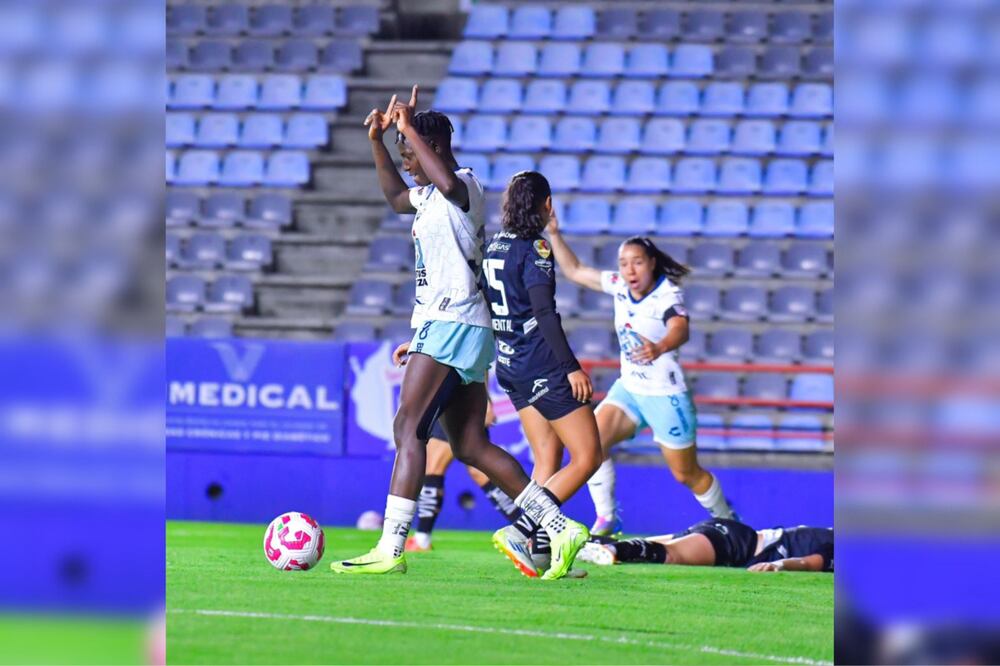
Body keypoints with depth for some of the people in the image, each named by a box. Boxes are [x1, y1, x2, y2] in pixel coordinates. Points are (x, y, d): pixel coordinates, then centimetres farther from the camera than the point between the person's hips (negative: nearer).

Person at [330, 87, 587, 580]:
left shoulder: (465, 185, -10)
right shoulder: (430, 195, 19)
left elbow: (449, 182, -36)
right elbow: (396, 197, 41)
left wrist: (409, 128, -25)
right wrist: (377, 143, 29)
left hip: (452, 326, -10)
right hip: (444, 329, 10)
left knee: (408, 429, -14)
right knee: (471, 446, 7)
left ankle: (390, 549, -19)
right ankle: (561, 528, 7)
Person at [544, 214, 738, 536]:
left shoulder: (667, 295, -20)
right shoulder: (619, 285, -1)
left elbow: (680, 330, -41)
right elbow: (574, 271, 11)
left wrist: (660, 348, -62)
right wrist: (554, 234, -1)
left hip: (666, 396, -5)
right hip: (628, 388, 5)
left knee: (687, 474, 4)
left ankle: (728, 522, 29)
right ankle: (606, 520, -8)